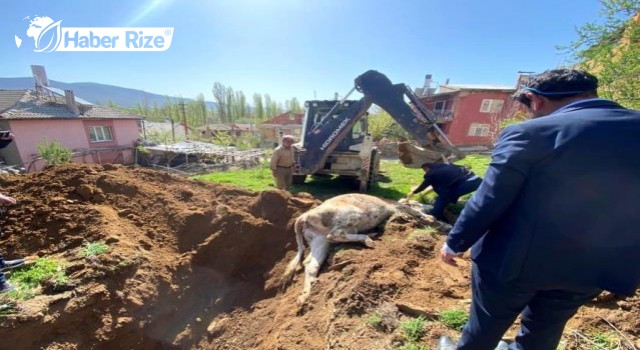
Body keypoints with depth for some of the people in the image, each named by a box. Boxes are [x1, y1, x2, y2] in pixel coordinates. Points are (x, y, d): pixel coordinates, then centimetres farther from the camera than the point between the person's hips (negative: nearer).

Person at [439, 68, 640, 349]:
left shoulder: (531, 134, -21)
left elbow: (487, 202, -19)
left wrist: (455, 243, -6)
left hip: (516, 260, -5)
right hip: (600, 267, 6)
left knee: (486, 324, 19)